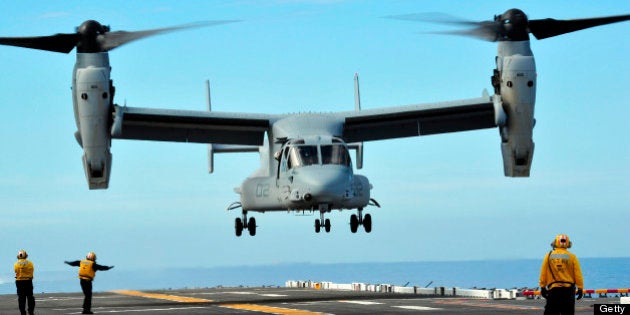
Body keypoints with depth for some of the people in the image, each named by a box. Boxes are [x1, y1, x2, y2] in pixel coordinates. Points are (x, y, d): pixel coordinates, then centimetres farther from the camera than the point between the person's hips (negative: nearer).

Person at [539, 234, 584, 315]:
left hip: (553, 289, 0)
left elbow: (543, 273, 1)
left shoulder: (549, 256, -1)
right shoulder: (572, 257, -2)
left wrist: (543, 287, 9)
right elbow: (578, 274, -3)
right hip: (568, 289, 0)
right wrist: (580, 288, 3)